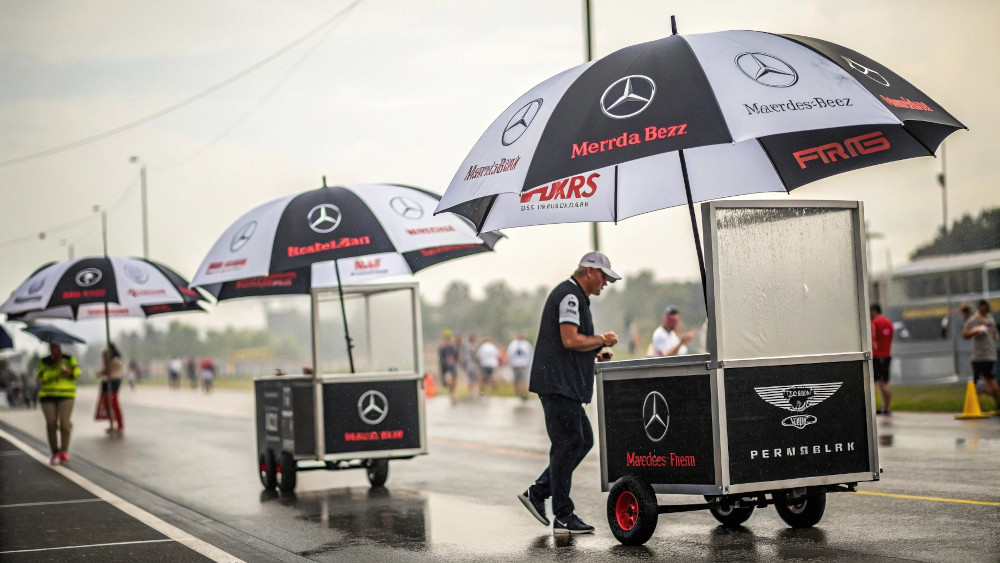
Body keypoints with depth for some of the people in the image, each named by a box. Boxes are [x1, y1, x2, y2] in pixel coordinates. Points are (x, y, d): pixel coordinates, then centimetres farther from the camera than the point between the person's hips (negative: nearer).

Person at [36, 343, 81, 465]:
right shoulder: (44, 362, 6)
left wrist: (69, 371, -30)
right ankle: (55, 452, 3)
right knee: (51, 423, -4)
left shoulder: (69, 359, 3)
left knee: (64, 422, -12)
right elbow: (40, 377, -5)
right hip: (48, 395, 1)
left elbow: (77, 371, -9)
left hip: (66, 395, -1)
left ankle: (64, 451, -5)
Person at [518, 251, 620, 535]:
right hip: (558, 384, -11)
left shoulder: (576, 297, 23)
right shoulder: (569, 296, -12)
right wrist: (602, 340, -8)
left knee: (583, 440, 12)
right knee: (568, 444, -9)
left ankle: (537, 493, 15)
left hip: (567, 384, 11)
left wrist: (594, 355, 16)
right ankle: (563, 517, -6)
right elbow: (570, 340, -22)